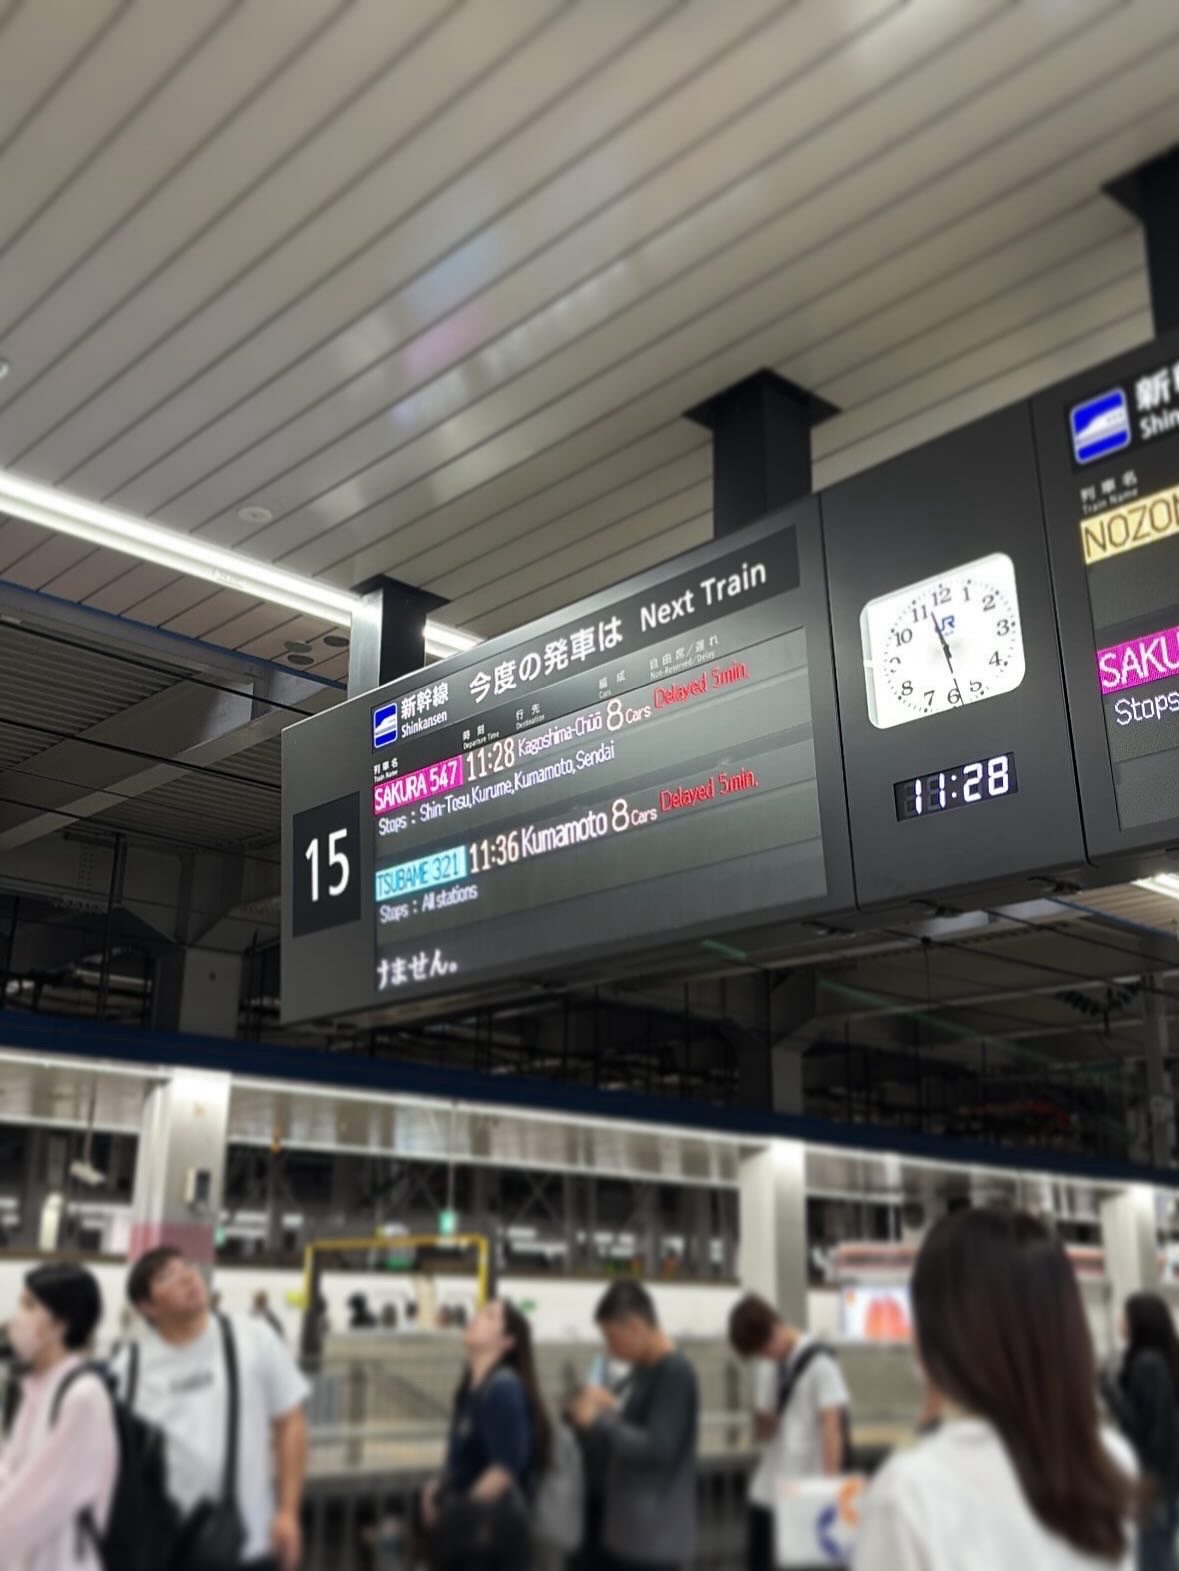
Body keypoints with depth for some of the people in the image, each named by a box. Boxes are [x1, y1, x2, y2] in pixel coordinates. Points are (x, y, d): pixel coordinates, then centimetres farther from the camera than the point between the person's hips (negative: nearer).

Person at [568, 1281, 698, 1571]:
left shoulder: (675, 1373, -17)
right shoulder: (643, 1370, 11)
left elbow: (658, 1446, -24)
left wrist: (601, 1420, -17)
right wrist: (611, 1409, -1)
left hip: (655, 1533, -9)